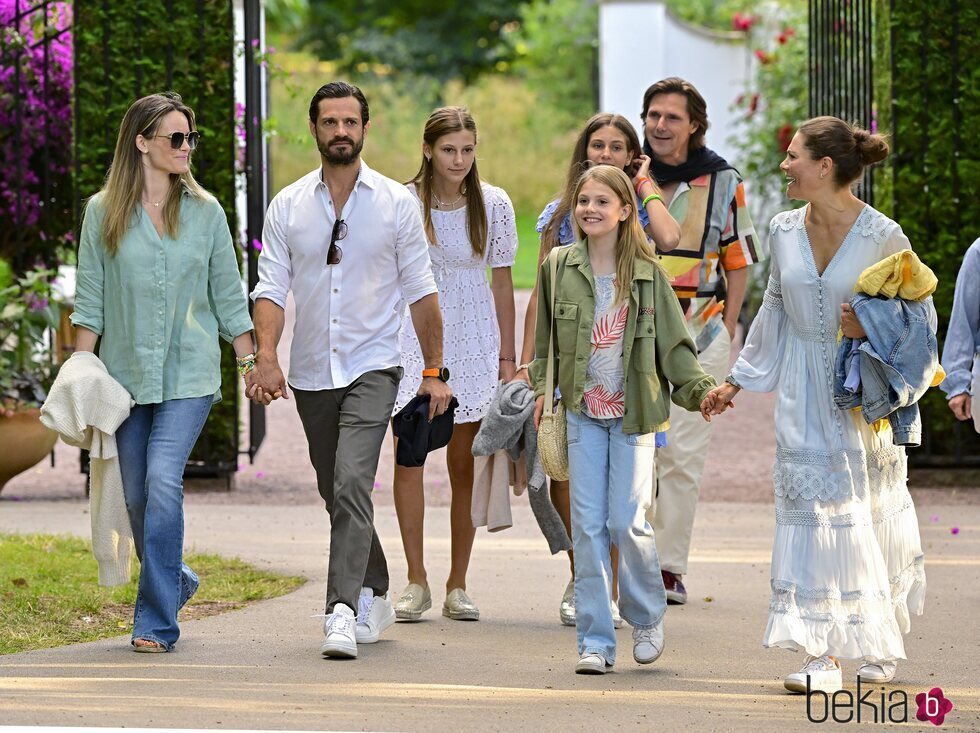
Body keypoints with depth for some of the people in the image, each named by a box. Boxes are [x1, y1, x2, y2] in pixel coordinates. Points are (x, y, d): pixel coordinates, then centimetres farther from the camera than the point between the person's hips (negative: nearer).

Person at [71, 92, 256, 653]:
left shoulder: (204, 211, 5)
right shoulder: (103, 212, 3)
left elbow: (228, 294, 10)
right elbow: (91, 299, 4)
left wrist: (250, 360, 7)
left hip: (189, 375, -2)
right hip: (127, 373, 2)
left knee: (163, 484, -17)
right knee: (136, 497, 7)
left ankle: (157, 621, -13)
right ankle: (176, 582, 35)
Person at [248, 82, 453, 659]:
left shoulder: (396, 202, 1)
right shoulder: (288, 206, 5)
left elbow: (421, 291, 4)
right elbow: (272, 288, 0)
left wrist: (436, 371, 3)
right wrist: (266, 357, -15)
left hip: (372, 368, -3)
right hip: (311, 373, 3)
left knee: (352, 485, -20)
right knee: (337, 494, 12)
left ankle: (343, 611, -26)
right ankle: (375, 595, 30)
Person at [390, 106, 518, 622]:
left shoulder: (494, 204, 2)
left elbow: (501, 281, 7)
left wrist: (507, 356, 6)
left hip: (473, 342, 1)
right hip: (413, 338, -1)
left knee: (465, 464, 1)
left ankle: (457, 586, 8)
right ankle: (416, 583, -2)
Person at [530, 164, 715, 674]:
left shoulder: (647, 274, -1)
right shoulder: (559, 268, 4)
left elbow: (673, 342, 0)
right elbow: (544, 337, 12)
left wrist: (699, 389, -12)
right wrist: (541, 389, 4)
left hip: (633, 412, -2)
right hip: (582, 412, 2)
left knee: (627, 522, -8)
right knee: (588, 525, -1)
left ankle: (647, 618, 17)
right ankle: (595, 641, 4)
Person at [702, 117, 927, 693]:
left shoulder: (882, 236, -12)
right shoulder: (785, 231, 3)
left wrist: (872, 328, -21)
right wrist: (738, 381, 20)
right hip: (804, 390, 4)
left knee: (872, 514, 5)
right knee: (812, 507, -5)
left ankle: (880, 641, 25)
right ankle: (823, 652, -6)